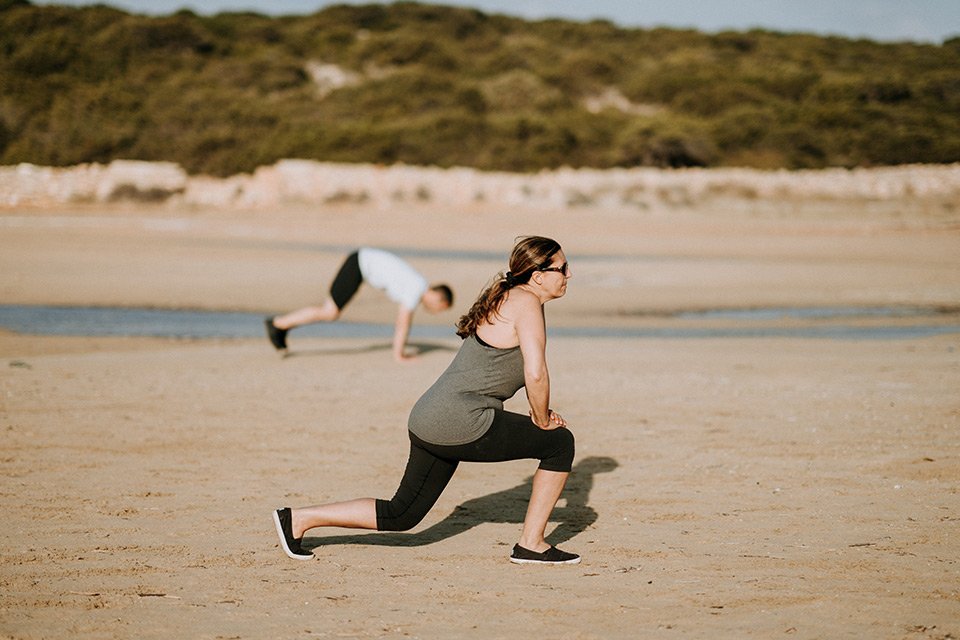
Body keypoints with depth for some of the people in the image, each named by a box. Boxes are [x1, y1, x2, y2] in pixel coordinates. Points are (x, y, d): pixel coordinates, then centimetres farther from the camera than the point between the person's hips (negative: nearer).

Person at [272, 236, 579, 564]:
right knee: (560, 443, 2)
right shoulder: (527, 303, -13)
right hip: (462, 424, -10)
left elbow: (525, 369, 28)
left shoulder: (507, 297, 17)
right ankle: (531, 545, 8)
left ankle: (298, 518, 15)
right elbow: (536, 373, -22)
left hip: (431, 417, 10)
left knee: (401, 515, 16)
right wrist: (542, 422, -7)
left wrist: (541, 412, 15)